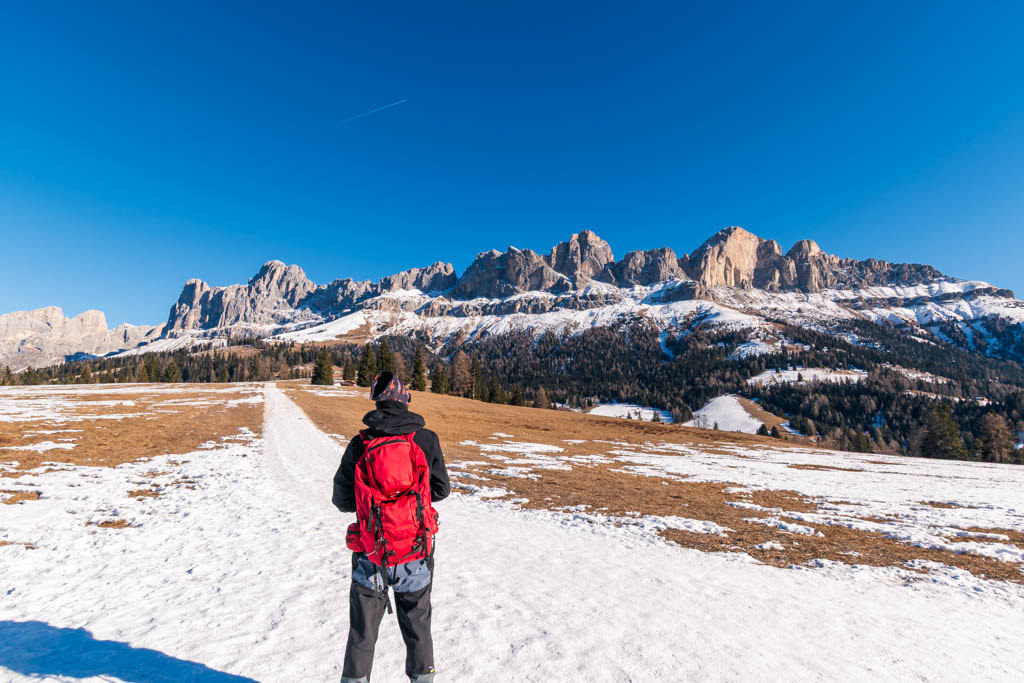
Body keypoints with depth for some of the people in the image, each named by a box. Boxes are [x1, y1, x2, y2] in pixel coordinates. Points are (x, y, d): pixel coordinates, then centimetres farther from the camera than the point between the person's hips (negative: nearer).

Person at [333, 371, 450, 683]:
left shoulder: (359, 444, -11)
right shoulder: (427, 440, -11)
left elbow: (342, 500, -3)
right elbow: (441, 489, 0)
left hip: (370, 554, 0)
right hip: (417, 552, 1)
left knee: (362, 630, 19)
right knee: (417, 625, 22)